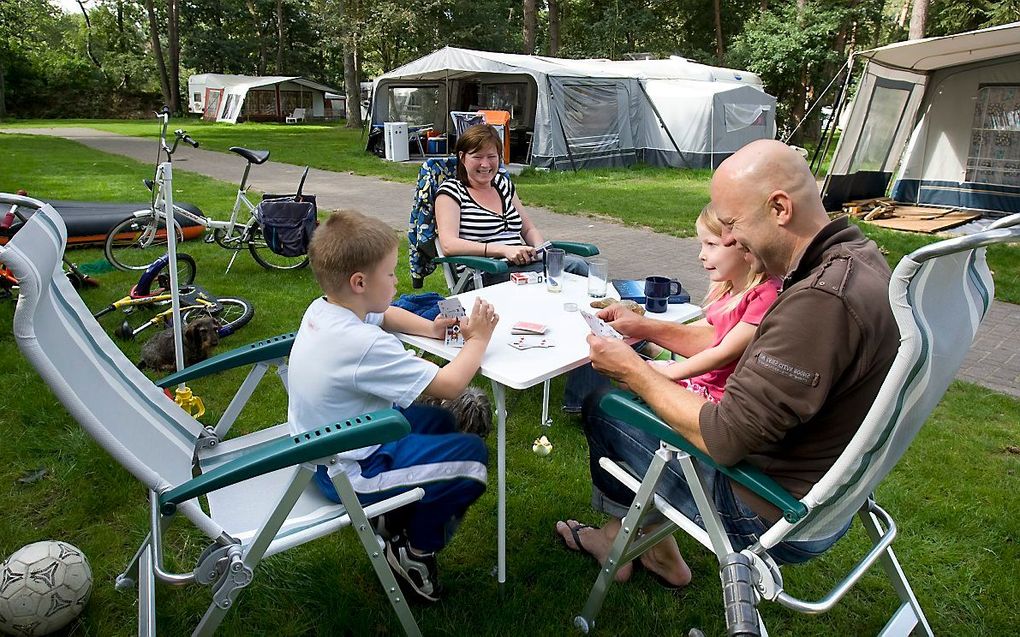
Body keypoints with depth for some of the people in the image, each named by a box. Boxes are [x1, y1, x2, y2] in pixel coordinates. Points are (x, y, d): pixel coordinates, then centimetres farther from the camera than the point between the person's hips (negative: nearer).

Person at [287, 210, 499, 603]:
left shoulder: (321, 309, -4)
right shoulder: (366, 345, -33)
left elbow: (385, 315, 14)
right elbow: (449, 385, -28)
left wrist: (431, 328, -2)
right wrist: (478, 340, -12)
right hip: (348, 472, -9)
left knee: (438, 420, 21)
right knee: (472, 456, -5)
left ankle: (400, 520, 27)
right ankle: (416, 548, 15)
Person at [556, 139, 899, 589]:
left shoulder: (821, 299, -33)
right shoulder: (855, 255, 0)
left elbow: (723, 438, -29)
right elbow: (749, 349, 11)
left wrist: (632, 371, -16)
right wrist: (650, 328, 7)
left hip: (775, 517, -9)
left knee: (602, 407, 3)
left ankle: (623, 540, 32)